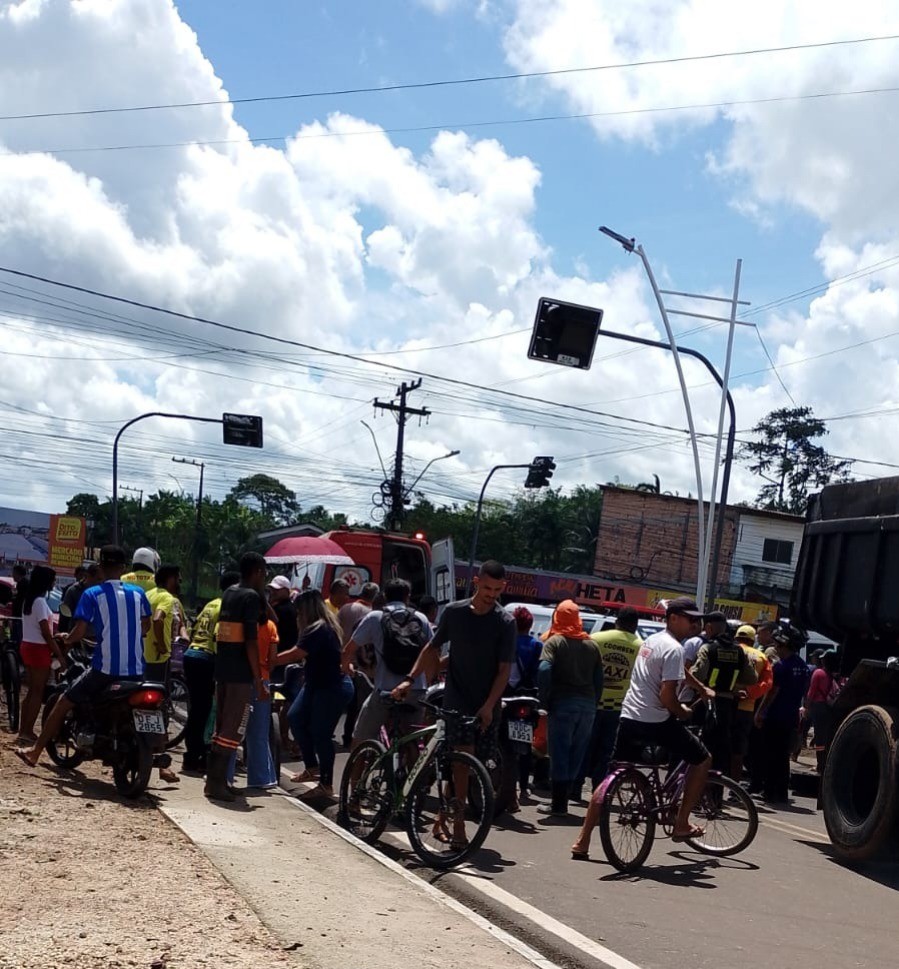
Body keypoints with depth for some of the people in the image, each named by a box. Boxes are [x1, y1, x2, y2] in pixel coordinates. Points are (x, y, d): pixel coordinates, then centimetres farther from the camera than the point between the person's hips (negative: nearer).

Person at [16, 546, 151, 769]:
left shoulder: (92, 594, -6)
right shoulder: (138, 593, 6)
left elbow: (79, 633, -11)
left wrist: (66, 639, 11)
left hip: (105, 669, -3)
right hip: (135, 671, 3)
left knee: (63, 703, 13)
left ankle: (35, 752, 18)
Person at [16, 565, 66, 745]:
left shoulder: (28, 599, 12)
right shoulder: (40, 601, -17)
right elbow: (45, 632, -19)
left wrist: (56, 636, 15)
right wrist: (59, 654, -16)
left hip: (27, 646, 9)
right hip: (38, 648, -9)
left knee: (31, 691, 13)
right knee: (38, 692, -4)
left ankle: (23, 731, 15)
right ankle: (27, 732, -4)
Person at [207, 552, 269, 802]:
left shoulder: (229, 593, 14)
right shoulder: (251, 596, -11)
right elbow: (251, 641, -17)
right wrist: (259, 682, -15)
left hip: (222, 670, 9)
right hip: (241, 674, -9)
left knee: (221, 727, 15)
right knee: (233, 730, -4)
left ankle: (214, 779, 19)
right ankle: (217, 783, -4)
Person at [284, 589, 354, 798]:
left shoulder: (319, 630, -20)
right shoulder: (321, 626, 11)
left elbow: (295, 655, -23)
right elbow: (299, 656, 11)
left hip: (333, 688, -10)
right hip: (317, 684, 10)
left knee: (320, 734, -5)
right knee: (295, 717, 6)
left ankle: (326, 785, 5)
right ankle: (312, 768, 15)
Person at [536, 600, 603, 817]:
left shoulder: (554, 641, -3)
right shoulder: (591, 645, 12)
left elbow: (544, 671, -17)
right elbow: (599, 679, 9)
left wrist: (545, 701, -9)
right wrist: (593, 703, 12)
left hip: (562, 703, -4)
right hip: (587, 706, 5)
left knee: (559, 754, 0)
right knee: (577, 754, 10)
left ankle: (558, 805, 1)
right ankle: (563, 801, 14)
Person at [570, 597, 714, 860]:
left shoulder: (653, 640, 17)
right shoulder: (673, 648, -14)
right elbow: (667, 695, -21)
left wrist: (702, 689, 45)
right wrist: (683, 713, -3)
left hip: (629, 718, 8)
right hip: (657, 722, -8)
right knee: (703, 759, 10)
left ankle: (582, 842, 8)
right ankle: (681, 824, 11)